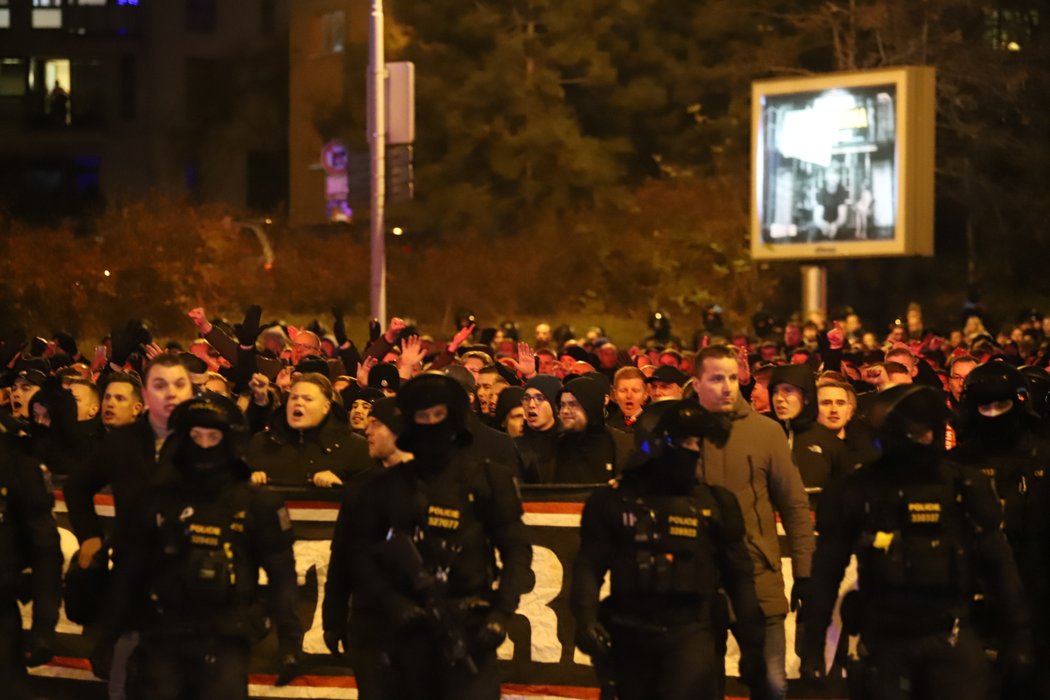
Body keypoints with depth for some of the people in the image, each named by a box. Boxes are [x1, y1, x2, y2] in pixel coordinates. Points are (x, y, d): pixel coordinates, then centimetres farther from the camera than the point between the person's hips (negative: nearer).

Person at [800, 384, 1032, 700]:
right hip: (883, 641, 0)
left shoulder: (965, 487, 0)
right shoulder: (856, 491, -3)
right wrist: (813, 645, -2)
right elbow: (827, 572, 0)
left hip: (951, 638, 0)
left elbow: (998, 563, 4)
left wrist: (1019, 633, 1)